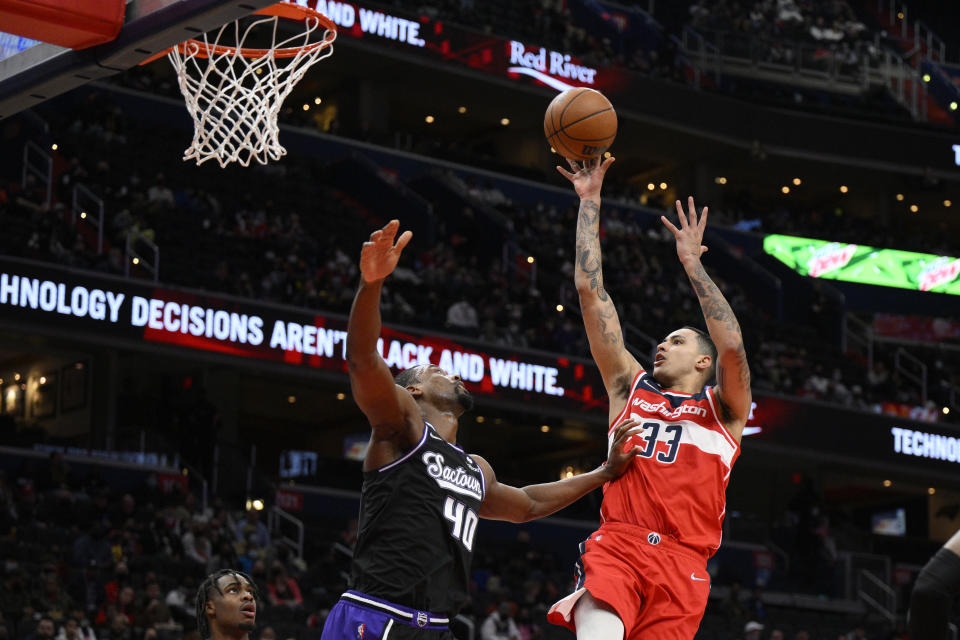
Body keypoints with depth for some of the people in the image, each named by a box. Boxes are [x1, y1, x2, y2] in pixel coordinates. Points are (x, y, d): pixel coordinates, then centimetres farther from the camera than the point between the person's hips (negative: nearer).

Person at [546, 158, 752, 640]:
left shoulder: (721, 409, 17)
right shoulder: (630, 387, 23)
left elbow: (731, 347, -5)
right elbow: (590, 290, 21)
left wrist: (692, 264, -1)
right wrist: (589, 201, 19)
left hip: (682, 564, 0)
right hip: (616, 545, 0)